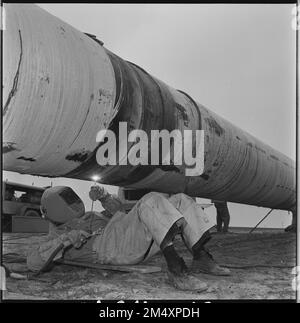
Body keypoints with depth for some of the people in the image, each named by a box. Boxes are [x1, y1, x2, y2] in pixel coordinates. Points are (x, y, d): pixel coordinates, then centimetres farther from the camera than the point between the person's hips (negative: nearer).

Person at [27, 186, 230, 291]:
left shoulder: (87, 219, 38)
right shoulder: (58, 239, 17)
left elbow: (117, 210, 32)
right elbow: (33, 262, 0)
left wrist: (103, 196, 10)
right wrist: (66, 239, -15)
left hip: (141, 240, 8)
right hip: (115, 245, -8)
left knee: (181, 201, -3)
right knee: (152, 200, -32)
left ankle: (202, 258, -13)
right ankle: (175, 268, -41)